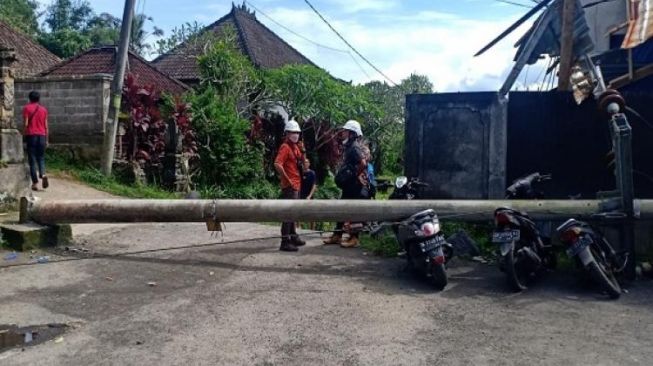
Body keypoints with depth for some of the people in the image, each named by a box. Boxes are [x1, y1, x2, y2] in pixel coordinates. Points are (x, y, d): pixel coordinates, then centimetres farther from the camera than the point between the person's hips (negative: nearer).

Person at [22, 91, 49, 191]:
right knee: (41, 158, 12)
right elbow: (46, 126, 9)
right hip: (42, 136, 3)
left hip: (31, 135, -2)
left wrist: (23, 135, 3)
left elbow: (26, 124, -7)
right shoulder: (43, 109, 10)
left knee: (32, 160, 1)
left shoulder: (26, 108, 1)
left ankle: (35, 183, -1)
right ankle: (43, 174, -15)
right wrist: (46, 140, 13)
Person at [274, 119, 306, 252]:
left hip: (296, 185, 10)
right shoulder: (285, 147, -13)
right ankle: (285, 242, -7)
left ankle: (293, 237, 29)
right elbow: (277, 164, -26)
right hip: (289, 186, -10)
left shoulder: (295, 147, 15)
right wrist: (287, 180, -21)